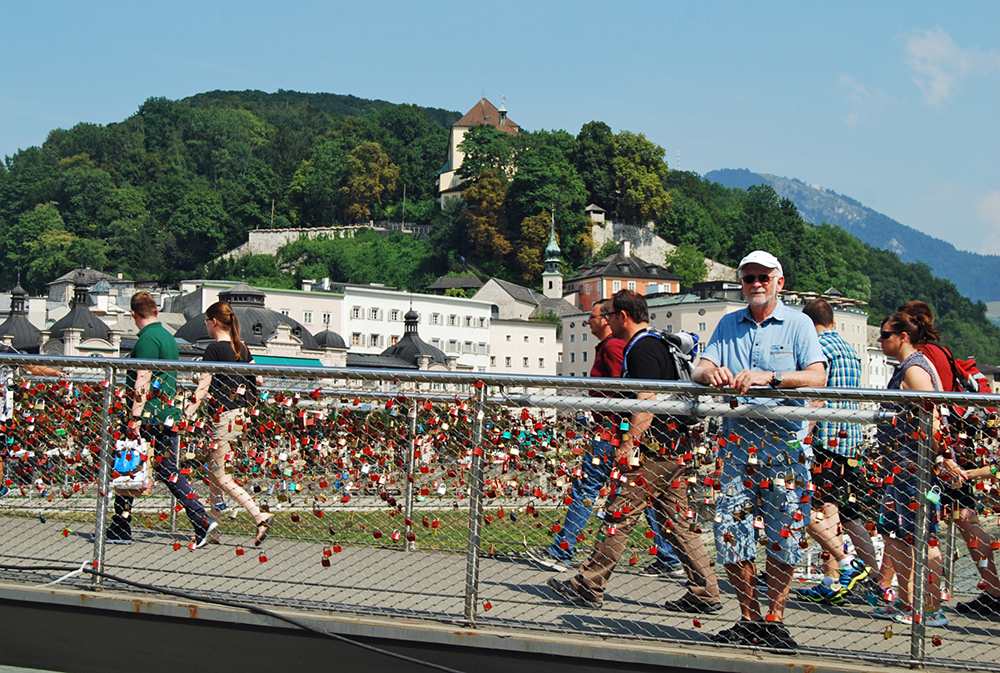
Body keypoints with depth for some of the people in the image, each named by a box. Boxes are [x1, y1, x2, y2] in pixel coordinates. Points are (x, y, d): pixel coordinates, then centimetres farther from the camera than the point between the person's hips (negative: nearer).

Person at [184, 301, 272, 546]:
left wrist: (187, 414, -20)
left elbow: (202, 388, -18)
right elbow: (258, 380, 15)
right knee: (213, 471, 17)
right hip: (240, 413, 8)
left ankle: (260, 516, -13)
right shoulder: (242, 347, 9)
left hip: (224, 415, -8)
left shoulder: (214, 349, -12)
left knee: (220, 476, -2)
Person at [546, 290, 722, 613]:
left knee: (618, 517, -4)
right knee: (677, 524, 11)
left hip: (651, 452, -10)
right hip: (673, 452, 10)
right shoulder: (657, 345, 19)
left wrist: (628, 445, -20)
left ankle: (588, 587, 3)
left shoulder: (642, 350, -13)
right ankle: (705, 593, 10)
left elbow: (646, 404, -21)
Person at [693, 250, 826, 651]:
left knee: (783, 533, 2)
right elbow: (699, 369, 6)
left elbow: (817, 376, -12)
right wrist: (711, 372, -19)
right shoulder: (728, 325, 14)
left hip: (785, 440, -2)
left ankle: (775, 619, 16)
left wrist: (768, 377, -27)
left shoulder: (798, 324, 2)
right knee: (729, 529, -2)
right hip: (738, 438, 3)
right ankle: (748, 619, 12)